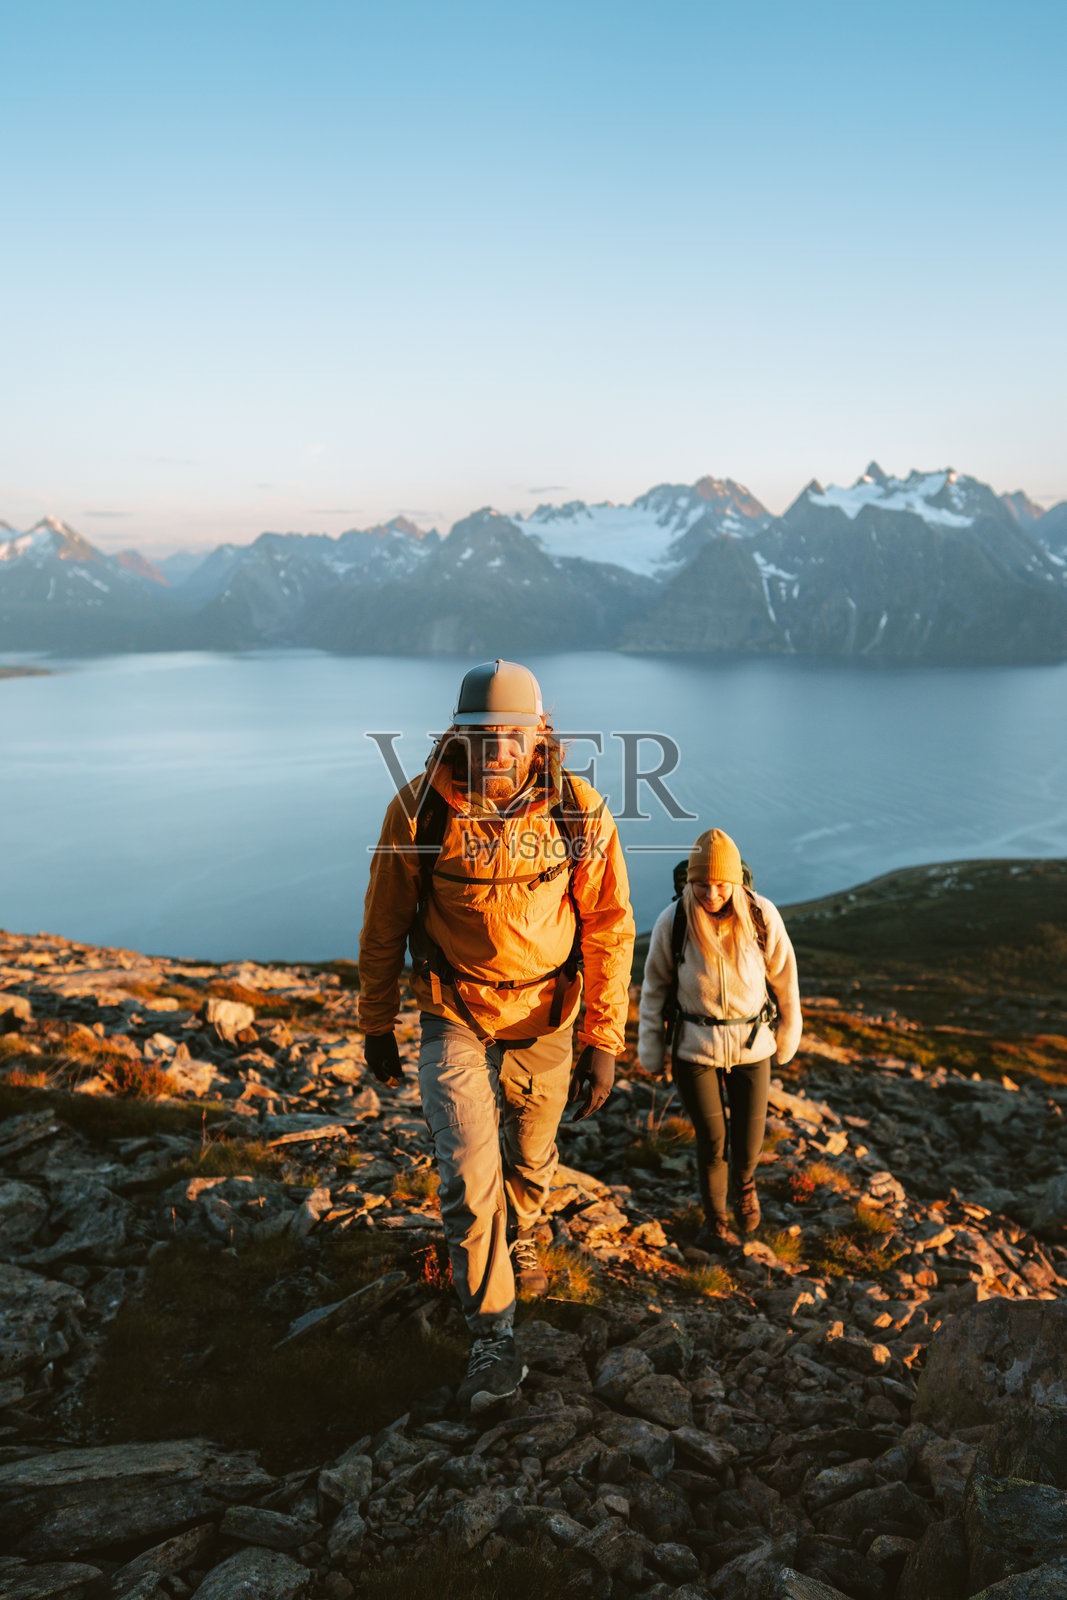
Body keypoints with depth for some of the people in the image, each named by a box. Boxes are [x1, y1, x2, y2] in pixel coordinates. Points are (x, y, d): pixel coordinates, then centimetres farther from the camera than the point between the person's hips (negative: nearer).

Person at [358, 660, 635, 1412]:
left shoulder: (579, 812, -17)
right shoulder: (420, 808, -18)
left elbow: (609, 929, -8)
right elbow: (384, 924, -5)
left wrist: (603, 1040, -8)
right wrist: (377, 1025, 3)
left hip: (544, 1014, 2)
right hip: (454, 1015, -1)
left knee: (533, 1157, 21)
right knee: (470, 1174, -10)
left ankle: (521, 1239, 54)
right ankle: (494, 1338, 8)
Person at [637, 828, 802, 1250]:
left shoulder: (762, 917, -15)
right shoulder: (673, 922, -16)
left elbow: (783, 977, 1)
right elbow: (655, 986, -1)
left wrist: (788, 1034, 12)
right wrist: (651, 1049, 5)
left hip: (751, 1043, 1)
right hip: (694, 1045, -1)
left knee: (749, 1139, 7)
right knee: (711, 1139, 5)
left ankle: (744, 1182, 44)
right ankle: (715, 1217, 33)